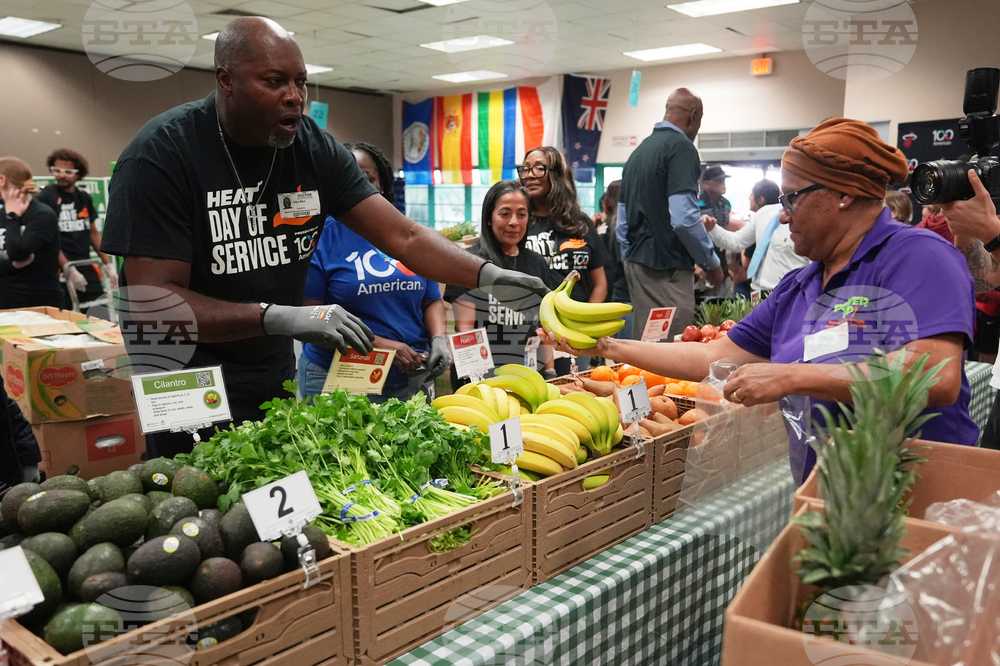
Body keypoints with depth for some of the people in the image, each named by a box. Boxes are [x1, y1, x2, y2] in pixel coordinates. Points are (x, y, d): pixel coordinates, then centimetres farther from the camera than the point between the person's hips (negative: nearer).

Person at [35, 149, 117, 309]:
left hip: (87, 270, 5)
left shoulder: (84, 198, 11)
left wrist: (109, 265, 13)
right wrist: (68, 269, -16)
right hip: (61, 273, -5)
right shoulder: (44, 198, -5)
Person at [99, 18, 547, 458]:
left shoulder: (315, 149, -5)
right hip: (187, 390, -4)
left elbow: (404, 236, -9)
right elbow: (152, 301, -23)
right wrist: (279, 318, -33)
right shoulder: (161, 154, -18)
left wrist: (487, 276, -24)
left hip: (275, 383, 5)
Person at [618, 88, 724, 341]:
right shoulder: (681, 147, -10)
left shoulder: (639, 150, 16)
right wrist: (712, 263, -6)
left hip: (637, 264, 9)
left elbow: (622, 221, 18)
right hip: (667, 268, -9)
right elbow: (683, 218, -19)